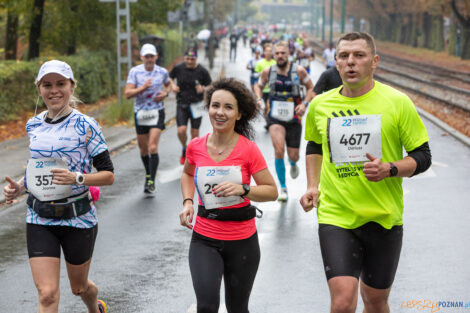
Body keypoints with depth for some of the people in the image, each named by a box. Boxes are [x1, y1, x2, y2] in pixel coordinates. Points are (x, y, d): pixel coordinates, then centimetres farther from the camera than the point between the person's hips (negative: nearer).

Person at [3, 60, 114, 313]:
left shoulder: (85, 126, -9)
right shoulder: (33, 125, 5)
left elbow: (108, 175, -8)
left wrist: (77, 178, -25)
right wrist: (20, 186, 1)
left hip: (77, 217, -3)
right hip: (39, 219, 3)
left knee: (79, 287, 17)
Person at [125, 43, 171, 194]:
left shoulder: (162, 72, -1)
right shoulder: (135, 71, -5)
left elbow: (168, 84, 21)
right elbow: (127, 93, -11)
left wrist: (165, 93, 0)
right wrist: (143, 87, -25)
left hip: (157, 112, -1)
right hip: (140, 113, 1)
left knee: (153, 147, -15)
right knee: (143, 148, 12)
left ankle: (151, 182, -13)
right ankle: (148, 174, 37)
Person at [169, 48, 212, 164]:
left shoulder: (202, 71, -7)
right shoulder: (178, 68, -3)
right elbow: (169, 77, 16)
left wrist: (203, 88, -19)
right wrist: (172, 85, -4)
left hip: (196, 105, -1)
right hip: (181, 104, 1)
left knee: (195, 132, 4)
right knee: (181, 131, -11)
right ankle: (185, 149, 19)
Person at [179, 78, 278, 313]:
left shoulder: (248, 149, -11)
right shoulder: (196, 147, -3)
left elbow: (272, 191, -6)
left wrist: (243, 189, -24)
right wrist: (187, 201, 3)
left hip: (242, 241, -1)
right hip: (204, 240, 1)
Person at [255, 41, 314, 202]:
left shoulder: (299, 71, -6)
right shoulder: (267, 72, -2)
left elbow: (311, 88, 7)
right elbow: (258, 86, 17)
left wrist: (305, 104, -8)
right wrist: (260, 100, -1)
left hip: (294, 117, 0)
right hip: (275, 116, 0)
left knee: (293, 156, 6)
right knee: (279, 150, -21)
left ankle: (293, 164, 49)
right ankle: (283, 188, -6)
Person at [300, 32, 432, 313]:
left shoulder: (397, 102, -6)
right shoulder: (320, 105, 3)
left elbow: (423, 157, -1)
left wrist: (390, 169, -19)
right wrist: (313, 186, 9)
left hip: (385, 218, 0)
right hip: (335, 217, 0)